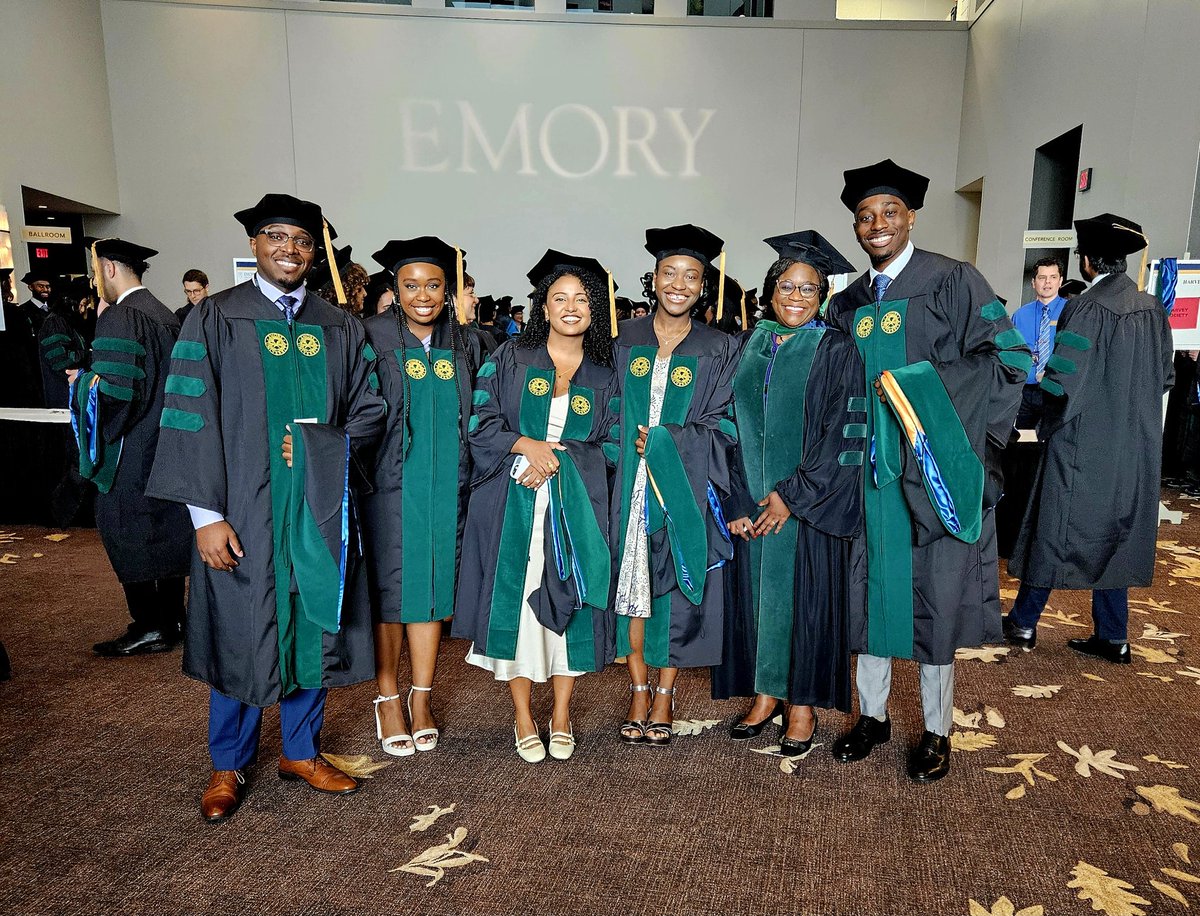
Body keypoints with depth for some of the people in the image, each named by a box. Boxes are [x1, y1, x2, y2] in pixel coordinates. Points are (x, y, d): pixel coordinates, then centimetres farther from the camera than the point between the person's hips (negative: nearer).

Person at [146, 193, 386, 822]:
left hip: (319, 507, 3)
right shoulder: (216, 319, -1)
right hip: (244, 510, -3)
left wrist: (319, 444, -9)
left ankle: (300, 751, 31)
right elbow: (191, 418, -6)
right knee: (239, 635, 8)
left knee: (313, 626, 11)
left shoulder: (338, 328, 8)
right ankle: (228, 765, 29)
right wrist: (206, 514, -13)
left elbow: (370, 412, 10)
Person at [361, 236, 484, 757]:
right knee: (389, 588, 4)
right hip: (390, 484, -3)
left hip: (444, 486, 3)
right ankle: (388, 699, 19)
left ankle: (422, 696, 22)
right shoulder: (373, 339, -4)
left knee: (434, 586, 9)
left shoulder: (465, 346, 7)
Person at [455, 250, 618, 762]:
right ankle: (523, 718, 15)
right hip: (513, 506, -1)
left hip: (577, 507, 1)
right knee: (514, 602, 0)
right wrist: (526, 444, -16)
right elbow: (481, 422, 0)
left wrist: (555, 458, -10)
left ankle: (561, 715, 19)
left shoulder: (605, 377, 9)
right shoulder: (511, 358, 6)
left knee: (569, 604, 2)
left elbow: (607, 446, 5)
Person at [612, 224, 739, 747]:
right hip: (631, 484, 2)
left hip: (686, 487, -1)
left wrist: (663, 439, -13)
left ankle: (665, 697, 19)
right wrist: (634, 443, -5)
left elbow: (722, 428, -3)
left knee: (675, 588, 3)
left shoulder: (720, 351, 1)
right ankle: (639, 693, 20)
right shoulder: (626, 340, 7)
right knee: (632, 584, 5)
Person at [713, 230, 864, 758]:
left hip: (809, 505, -4)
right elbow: (733, 426, 6)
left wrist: (792, 494, -15)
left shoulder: (835, 351, -4)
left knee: (806, 597, 4)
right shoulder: (749, 347, 8)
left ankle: (802, 705, 19)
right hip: (752, 503, 4)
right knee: (757, 593, 10)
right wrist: (739, 501, -2)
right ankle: (765, 694, 26)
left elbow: (841, 435, -10)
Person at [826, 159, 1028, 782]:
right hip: (869, 470, 4)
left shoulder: (952, 282, -2)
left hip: (934, 468, -4)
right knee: (870, 588, 9)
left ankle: (937, 732, 20)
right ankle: (872, 714, 26)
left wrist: (925, 383, -18)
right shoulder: (847, 306, 12)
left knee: (934, 596, 3)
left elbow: (1010, 357, -8)